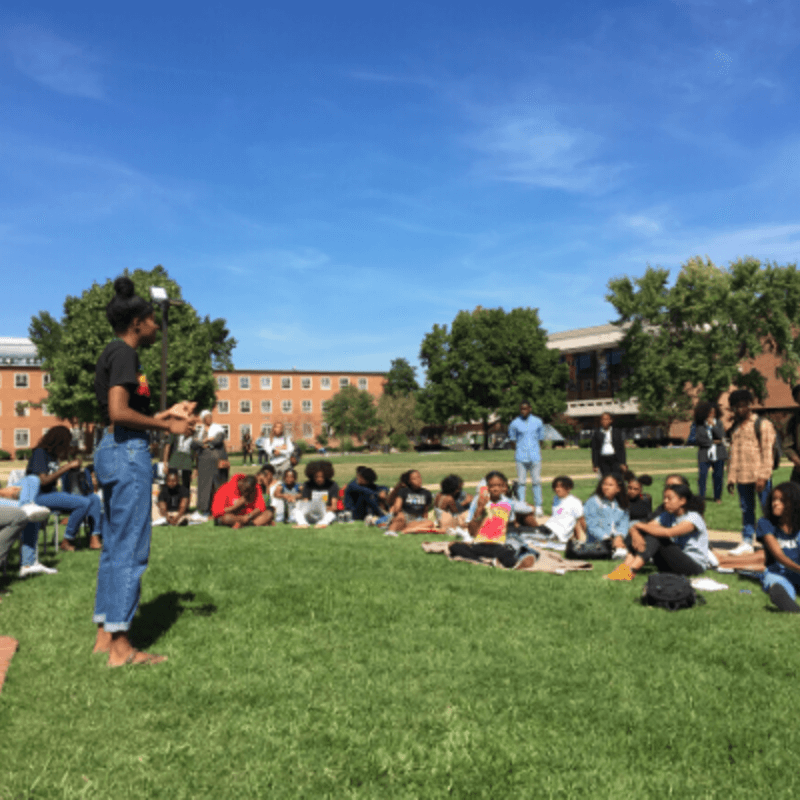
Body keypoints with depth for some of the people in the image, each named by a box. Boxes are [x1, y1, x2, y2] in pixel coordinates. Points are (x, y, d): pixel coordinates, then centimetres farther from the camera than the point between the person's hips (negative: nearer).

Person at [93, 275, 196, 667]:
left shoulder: (112, 354, 17)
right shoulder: (124, 353, -11)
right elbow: (118, 412, -22)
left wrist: (166, 415, 15)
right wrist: (167, 427, -13)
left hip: (112, 451, 10)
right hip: (128, 452, -10)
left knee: (114, 546, 14)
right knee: (130, 549, -5)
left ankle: (104, 635, 21)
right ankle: (121, 646, 2)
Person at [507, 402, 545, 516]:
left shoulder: (538, 422, 7)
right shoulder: (515, 423, 3)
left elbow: (540, 438, 14)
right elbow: (513, 439, 11)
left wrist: (539, 451, 7)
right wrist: (516, 451, 4)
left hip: (535, 456, 1)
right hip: (521, 457, -1)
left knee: (536, 481, 0)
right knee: (521, 482, -1)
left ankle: (538, 506, 8)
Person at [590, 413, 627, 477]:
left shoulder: (617, 432, 10)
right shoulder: (596, 434, 8)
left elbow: (622, 448, 8)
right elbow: (594, 450, 6)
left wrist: (623, 463, -1)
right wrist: (595, 465, 0)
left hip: (615, 459, 0)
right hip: (603, 461, 0)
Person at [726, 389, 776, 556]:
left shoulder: (763, 425, -2)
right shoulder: (735, 428, 16)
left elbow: (767, 452, -7)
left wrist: (763, 476, -14)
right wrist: (731, 477, 11)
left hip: (759, 476, -5)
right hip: (742, 477, 5)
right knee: (746, 509, 9)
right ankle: (747, 542, 15)